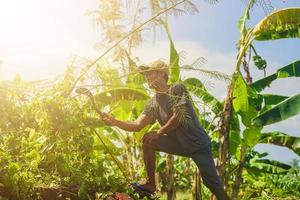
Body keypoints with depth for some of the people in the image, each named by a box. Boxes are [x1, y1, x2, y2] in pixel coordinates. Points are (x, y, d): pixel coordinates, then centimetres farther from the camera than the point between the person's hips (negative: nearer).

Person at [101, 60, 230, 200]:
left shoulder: (177, 88, -11)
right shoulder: (152, 104, 6)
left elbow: (178, 117, -19)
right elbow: (137, 126, -1)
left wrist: (159, 133, -12)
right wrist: (115, 122, -14)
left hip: (198, 143, -6)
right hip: (178, 143, 6)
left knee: (212, 183, -9)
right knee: (147, 140, -10)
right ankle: (151, 184, -5)